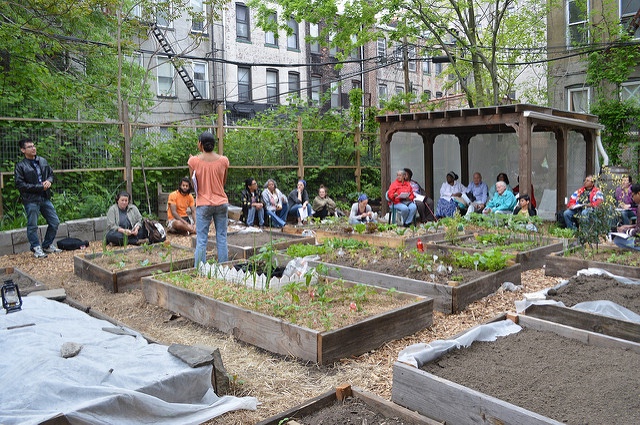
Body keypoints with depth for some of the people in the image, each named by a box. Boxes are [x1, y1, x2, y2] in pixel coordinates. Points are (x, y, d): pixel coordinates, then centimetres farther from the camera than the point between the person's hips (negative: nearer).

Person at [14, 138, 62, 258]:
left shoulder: (43, 161, 7)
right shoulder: (20, 166, -8)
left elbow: (51, 174, 20)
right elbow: (20, 185, -13)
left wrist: (49, 181, -3)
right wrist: (39, 187, -16)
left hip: (45, 198, 6)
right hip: (31, 200, -6)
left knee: (55, 222, 9)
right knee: (32, 226, 2)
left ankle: (47, 245, 24)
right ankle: (36, 248, 15)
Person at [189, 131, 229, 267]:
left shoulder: (194, 161, -8)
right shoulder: (223, 160, -2)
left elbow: (194, 184, 1)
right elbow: (224, 183, 7)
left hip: (203, 204, -2)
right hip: (221, 202, 2)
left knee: (201, 240, 2)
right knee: (222, 238, 8)